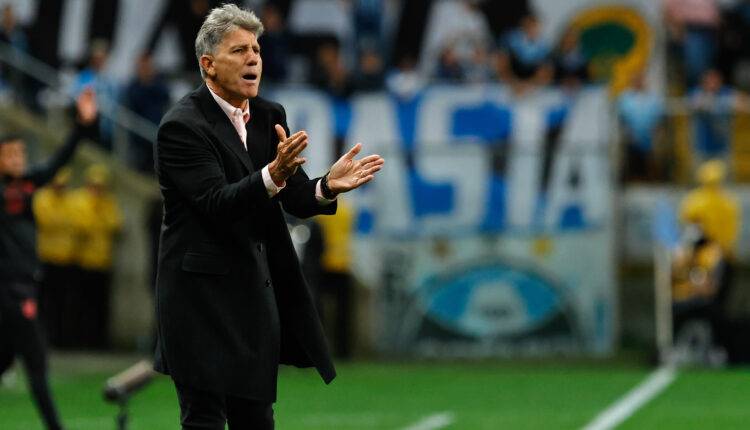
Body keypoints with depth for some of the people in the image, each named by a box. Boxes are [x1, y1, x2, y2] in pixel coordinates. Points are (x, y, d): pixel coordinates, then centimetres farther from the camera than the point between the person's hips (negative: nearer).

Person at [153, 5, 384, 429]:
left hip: (256, 294, 7)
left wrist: (326, 187, -19)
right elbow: (217, 204, -23)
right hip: (202, 295, -7)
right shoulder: (182, 126, -13)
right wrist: (273, 175, -39)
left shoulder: (270, 117, 9)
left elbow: (296, 199, 4)